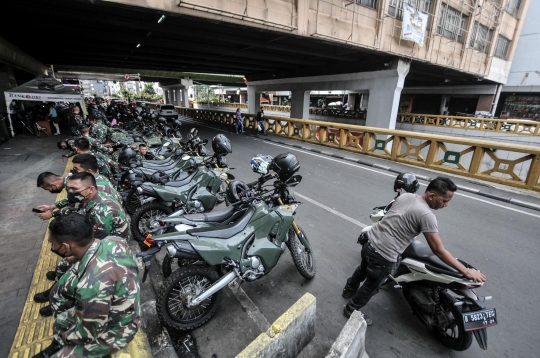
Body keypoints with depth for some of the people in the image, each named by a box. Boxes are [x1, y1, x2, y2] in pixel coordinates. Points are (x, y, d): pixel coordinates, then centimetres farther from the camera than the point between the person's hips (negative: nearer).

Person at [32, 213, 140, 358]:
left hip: (113, 329, -7)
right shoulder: (111, 241, -18)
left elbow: (89, 333, -21)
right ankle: (60, 345, 27)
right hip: (115, 306, 7)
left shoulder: (93, 282, -38)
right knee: (58, 292, 13)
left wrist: (67, 335, -3)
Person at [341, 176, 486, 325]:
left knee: (363, 269, 35)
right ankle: (351, 309, 39)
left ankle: (349, 289, 60)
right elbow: (439, 251, -16)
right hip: (383, 256, -7)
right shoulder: (426, 215, -21)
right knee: (371, 286, 19)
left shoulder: (405, 195, 2)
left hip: (370, 242, 8)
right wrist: (466, 271, -7)